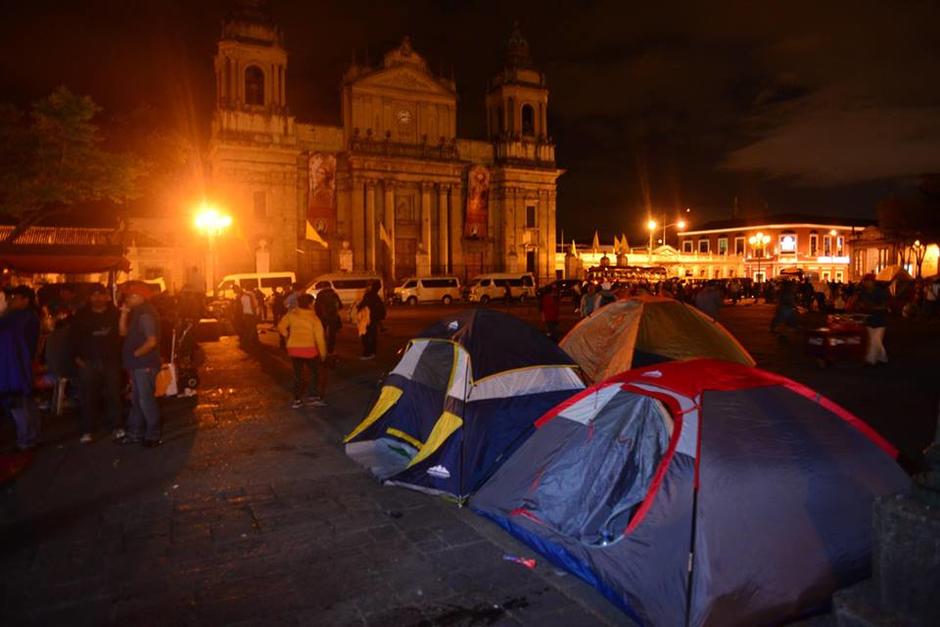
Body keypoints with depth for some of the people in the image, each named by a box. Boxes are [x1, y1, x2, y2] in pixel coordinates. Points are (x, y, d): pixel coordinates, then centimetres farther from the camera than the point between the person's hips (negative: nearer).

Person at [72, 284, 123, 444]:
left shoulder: (114, 313, 5)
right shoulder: (82, 315, 5)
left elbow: (122, 333, 5)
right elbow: (75, 337, 7)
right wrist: (78, 357, -1)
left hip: (111, 360, 0)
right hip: (88, 361, 0)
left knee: (113, 394, 3)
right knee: (88, 397, 0)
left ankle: (116, 427, 12)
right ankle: (87, 431, 8)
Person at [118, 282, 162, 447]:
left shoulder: (145, 314, -17)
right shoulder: (136, 313, 15)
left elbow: (152, 341, -23)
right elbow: (123, 332, 13)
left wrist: (136, 353, -15)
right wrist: (124, 313, 4)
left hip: (145, 364, -10)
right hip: (138, 364, 10)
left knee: (146, 400, -4)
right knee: (136, 400, 16)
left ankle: (153, 436, 5)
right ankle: (135, 433, 26)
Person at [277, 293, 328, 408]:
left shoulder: (291, 314, 5)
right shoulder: (314, 318, -3)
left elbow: (280, 327, 1)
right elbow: (319, 337, -3)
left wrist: (287, 335, 19)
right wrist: (323, 353, 6)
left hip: (293, 348, 4)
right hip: (308, 348, -4)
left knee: (297, 374, 16)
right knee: (316, 372, 11)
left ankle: (296, 400, 15)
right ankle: (311, 395, -2)